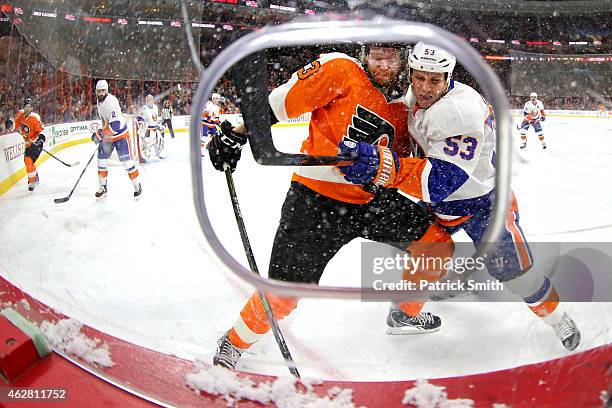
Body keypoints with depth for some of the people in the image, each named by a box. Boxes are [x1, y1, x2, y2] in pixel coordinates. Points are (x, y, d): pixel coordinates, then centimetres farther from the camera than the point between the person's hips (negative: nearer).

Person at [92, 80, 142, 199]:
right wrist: (101, 134, 21)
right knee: (102, 160, 8)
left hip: (120, 134, -8)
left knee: (127, 161, -9)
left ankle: (137, 186, 5)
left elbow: (115, 125, -33)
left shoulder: (111, 102, -25)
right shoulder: (99, 101, 3)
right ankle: (103, 187, 21)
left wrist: (99, 134, -30)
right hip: (107, 136, 8)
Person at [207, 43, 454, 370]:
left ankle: (406, 314, 29)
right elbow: (280, 101, -10)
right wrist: (235, 135, -16)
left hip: (371, 200, 6)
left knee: (438, 245, 4)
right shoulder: (340, 70, -9)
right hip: (315, 197, -6)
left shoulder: (402, 109, 9)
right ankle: (233, 343, 20)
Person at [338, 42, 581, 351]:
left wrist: (388, 168, -57)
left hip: (482, 196, -7)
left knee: (509, 266, -9)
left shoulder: (460, 111, -35)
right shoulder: (414, 96, -8)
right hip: (442, 198, 8)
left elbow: (443, 180, -44)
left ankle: (557, 317, 18)